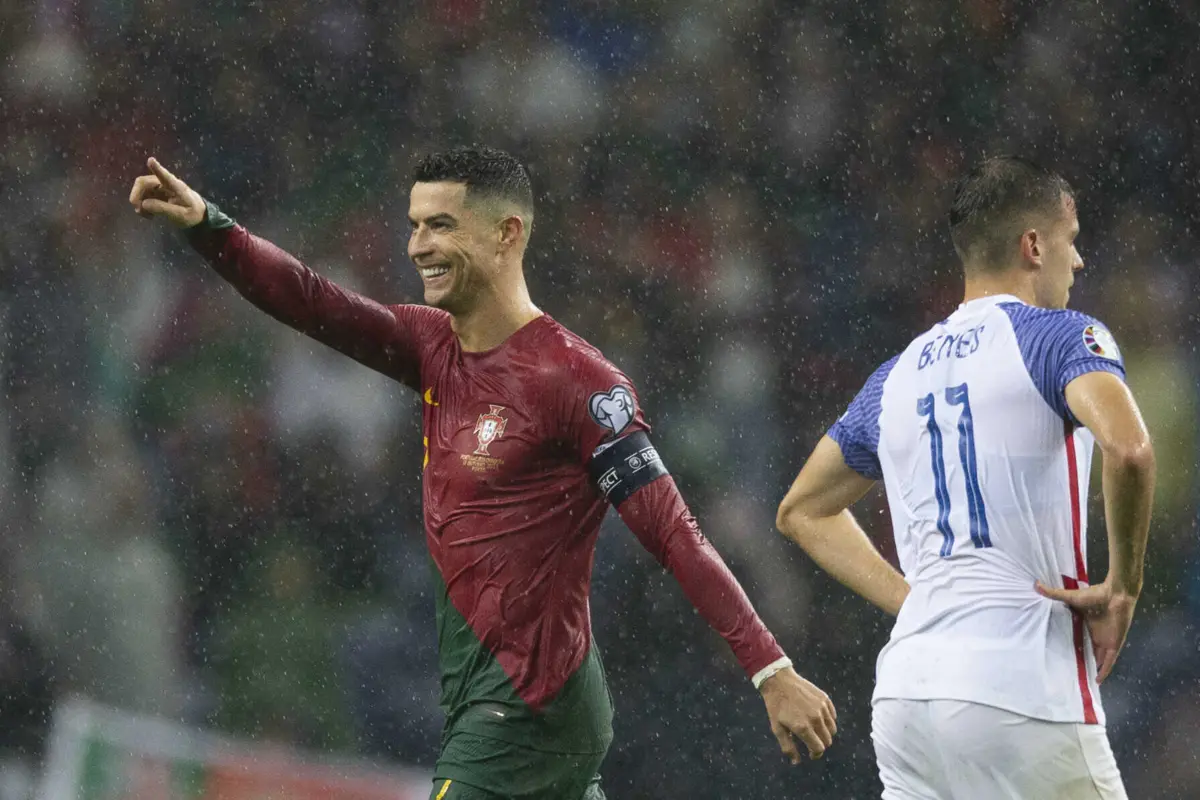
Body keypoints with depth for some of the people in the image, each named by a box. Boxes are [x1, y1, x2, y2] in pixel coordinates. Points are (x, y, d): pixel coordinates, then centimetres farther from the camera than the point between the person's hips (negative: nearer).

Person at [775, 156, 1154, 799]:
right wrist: (1122, 587, -9)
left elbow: (801, 512, 29)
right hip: (1022, 699, -6)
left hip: (906, 692, 6)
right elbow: (1128, 450, -21)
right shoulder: (1059, 337, -1)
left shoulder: (898, 374, 19)